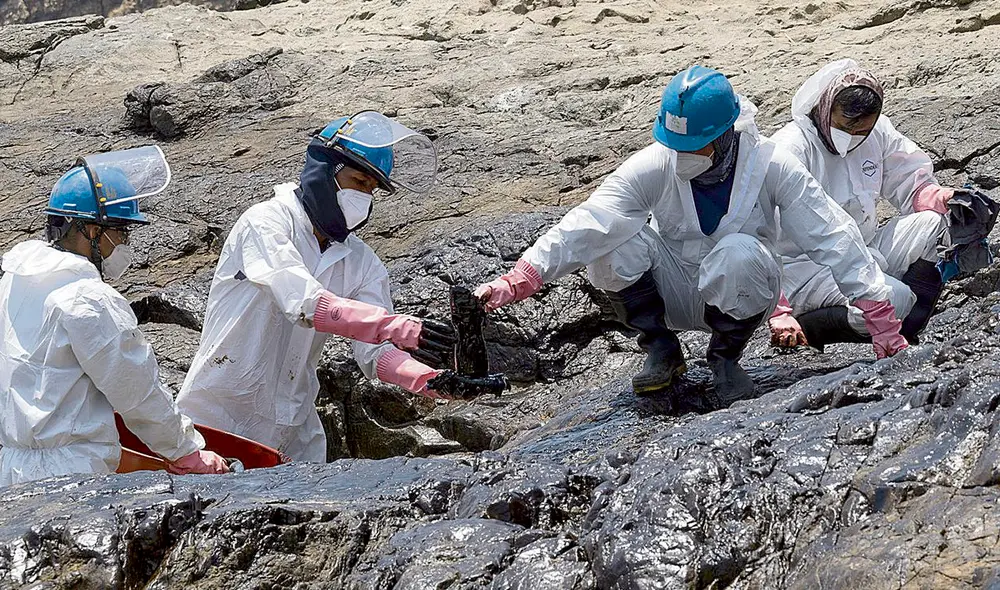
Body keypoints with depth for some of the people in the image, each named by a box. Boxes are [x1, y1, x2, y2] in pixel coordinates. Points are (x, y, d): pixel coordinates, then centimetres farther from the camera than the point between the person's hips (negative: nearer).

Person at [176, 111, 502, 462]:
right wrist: (404, 329, -36)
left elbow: (377, 354, -4)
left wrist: (432, 381, -26)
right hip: (219, 418, -6)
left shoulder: (362, 265, 6)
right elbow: (304, 303, -28)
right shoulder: (266, 221, -12)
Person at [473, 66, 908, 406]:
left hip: (739, 298, -1)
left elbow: (832, 238, -15)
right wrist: (515, 283, -37)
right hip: (674, 294, 1)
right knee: (610, 242, -26)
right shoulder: (653, 166, -17)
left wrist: (881, 320, -16)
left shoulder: (772, 167, -18)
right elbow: (585, 226, -25)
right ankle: (661, 349, -5)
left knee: (737, 253, -36)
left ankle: (725, 359, -9)